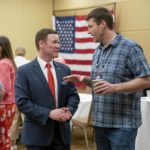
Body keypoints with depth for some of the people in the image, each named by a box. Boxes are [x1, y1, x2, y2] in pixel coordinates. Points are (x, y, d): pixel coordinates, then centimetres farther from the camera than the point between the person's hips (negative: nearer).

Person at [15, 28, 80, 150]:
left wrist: (69, 110, -12)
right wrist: (49, 113, -20)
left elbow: (73, 95, 10)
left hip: (62, 132, 4)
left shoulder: (64, 69, 8)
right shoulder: (24, 71, -6)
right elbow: (22, 102, -13)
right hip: (37, 135, -4)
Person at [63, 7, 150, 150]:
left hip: (122, 124, -7)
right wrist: (84, 79, 1)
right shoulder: (97, 51, 13)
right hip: (100, 122, 7)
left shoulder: (130, 47, -10)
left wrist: (114, 87, -25)